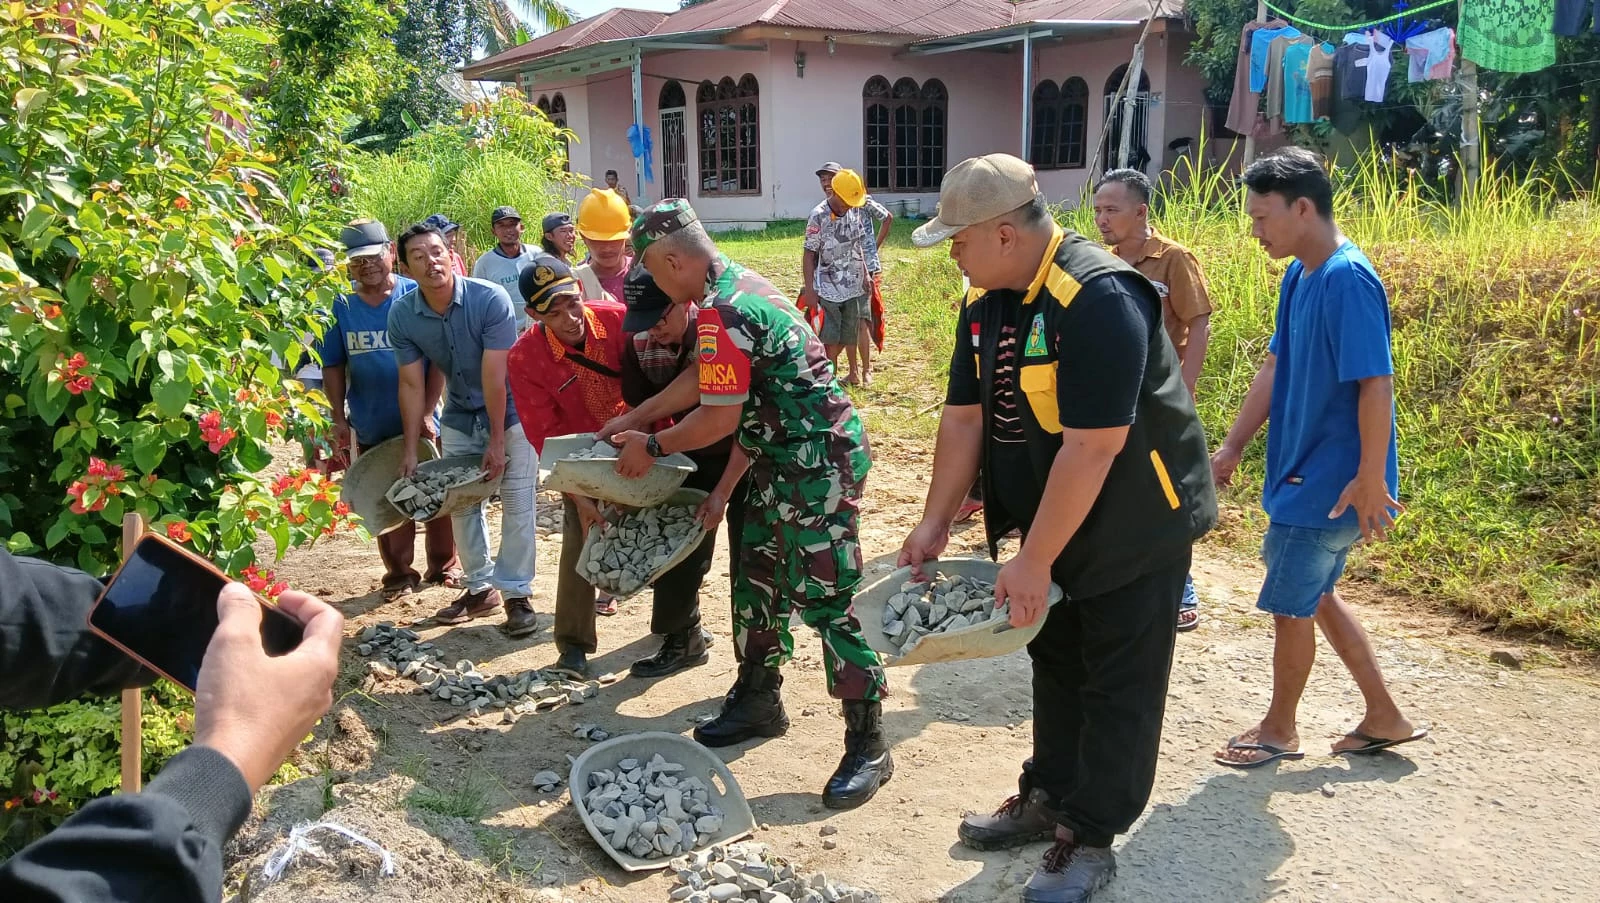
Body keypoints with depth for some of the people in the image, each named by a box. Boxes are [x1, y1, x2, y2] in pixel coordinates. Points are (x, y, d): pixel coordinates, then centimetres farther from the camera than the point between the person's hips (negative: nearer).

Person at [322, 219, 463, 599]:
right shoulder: (340, 307, 0)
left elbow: (439, 360, -7)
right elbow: (333, 368, 5)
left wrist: (427, 411, -13)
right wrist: (339, 418, -2)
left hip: (421, 424, -2)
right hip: (371, 429, 2)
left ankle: (444, 566, 24)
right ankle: (398, 574, 25)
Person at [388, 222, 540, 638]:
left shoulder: (490, 299, -27)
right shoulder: (402, 315, -14)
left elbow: (494, 377, -26)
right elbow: (412, 385, -8)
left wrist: (497, 440, -23)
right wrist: (410, 450, -8)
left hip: (509, 411, -4)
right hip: (459, 417, 5)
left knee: (517, 504, -5)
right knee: (461, 503, 10)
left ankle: (516, 593, 5)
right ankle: (481, 588, 24)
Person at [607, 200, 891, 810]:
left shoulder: (720, 312, -20)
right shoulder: (740, 286, 12)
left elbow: (721, 418, -18)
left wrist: (652, 447, -2)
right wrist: (724, 489, 16)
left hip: (820, 462, -11)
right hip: (785, 458, 11)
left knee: (826, 598, -6)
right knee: (758, 577, 18)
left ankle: (868, 745, 3)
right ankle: (758, 701, 34)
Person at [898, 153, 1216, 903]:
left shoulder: (1097, 300, -29)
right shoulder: (985, 303, -2)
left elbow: (1092, 447, -31)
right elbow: (963, 417, 2)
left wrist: (1033, 562, -27)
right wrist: (935, 524, -1)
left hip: (1134, 525, -8)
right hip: (1055, 521, 8)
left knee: (1118, 686, 5)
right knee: (1055, 661, 20)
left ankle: (1090, 840, 18)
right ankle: (1049, 797, 37)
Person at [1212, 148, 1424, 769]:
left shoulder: (1349, 281, -21)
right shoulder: (1298, 277, 7)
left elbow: (1376, 385, -23)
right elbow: (1276, 368, 13)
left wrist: (1371, 480, -22)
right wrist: (1233, 447, 13)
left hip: (1331, 482, -9)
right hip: (1303, 472, 9)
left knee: (1289, 603, 5)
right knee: (1314, 596, 18)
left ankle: (1279, 730, 25)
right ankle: (1384, 718, 32)